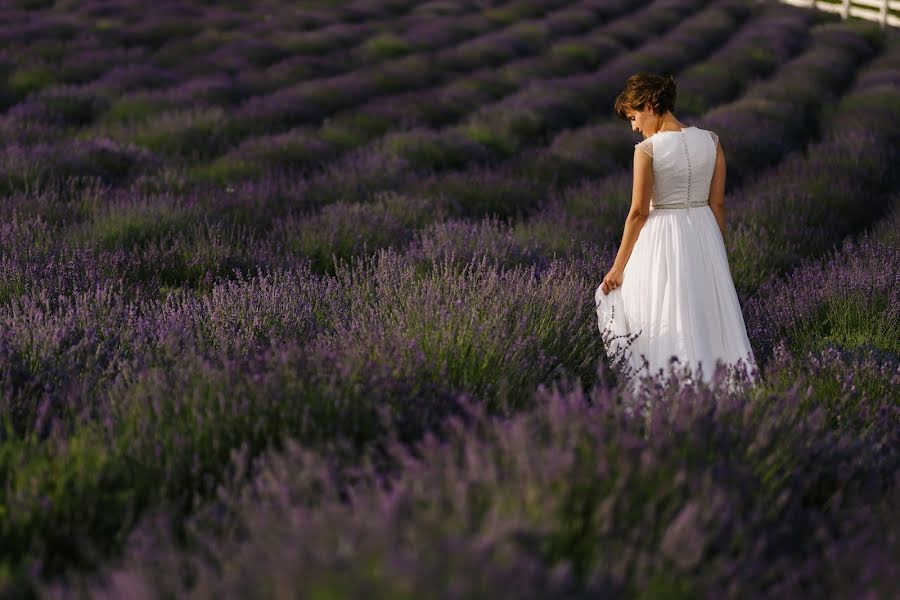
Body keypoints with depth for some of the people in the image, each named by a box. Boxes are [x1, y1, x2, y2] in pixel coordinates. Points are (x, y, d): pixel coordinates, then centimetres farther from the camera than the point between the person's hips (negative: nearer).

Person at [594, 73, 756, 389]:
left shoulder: (647, 150, -13)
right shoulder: (710, 141, 1)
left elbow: (639, 212, -10)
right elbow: (717, 203, 5)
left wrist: (618, 267, -2)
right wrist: (717, 251, 16)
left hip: (663, 238, -5)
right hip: (704, 235, 5)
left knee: (665, 327, 2)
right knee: (709, 316, 12)